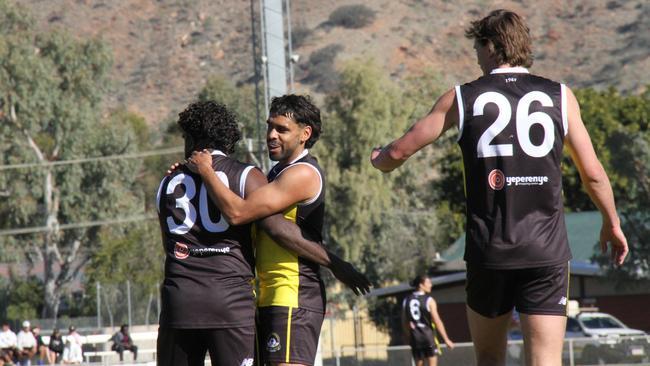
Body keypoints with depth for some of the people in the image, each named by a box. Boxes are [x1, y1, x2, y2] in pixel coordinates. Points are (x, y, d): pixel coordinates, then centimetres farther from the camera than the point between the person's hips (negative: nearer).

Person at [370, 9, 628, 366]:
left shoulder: (461, 98, 3)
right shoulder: (560, 96, 5)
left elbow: (400, 151, 7)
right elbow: (592, 173, 7)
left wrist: (378, 158, 31)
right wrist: (612, 223, 23)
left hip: (488, 252, 0)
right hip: (547, 251, 0)